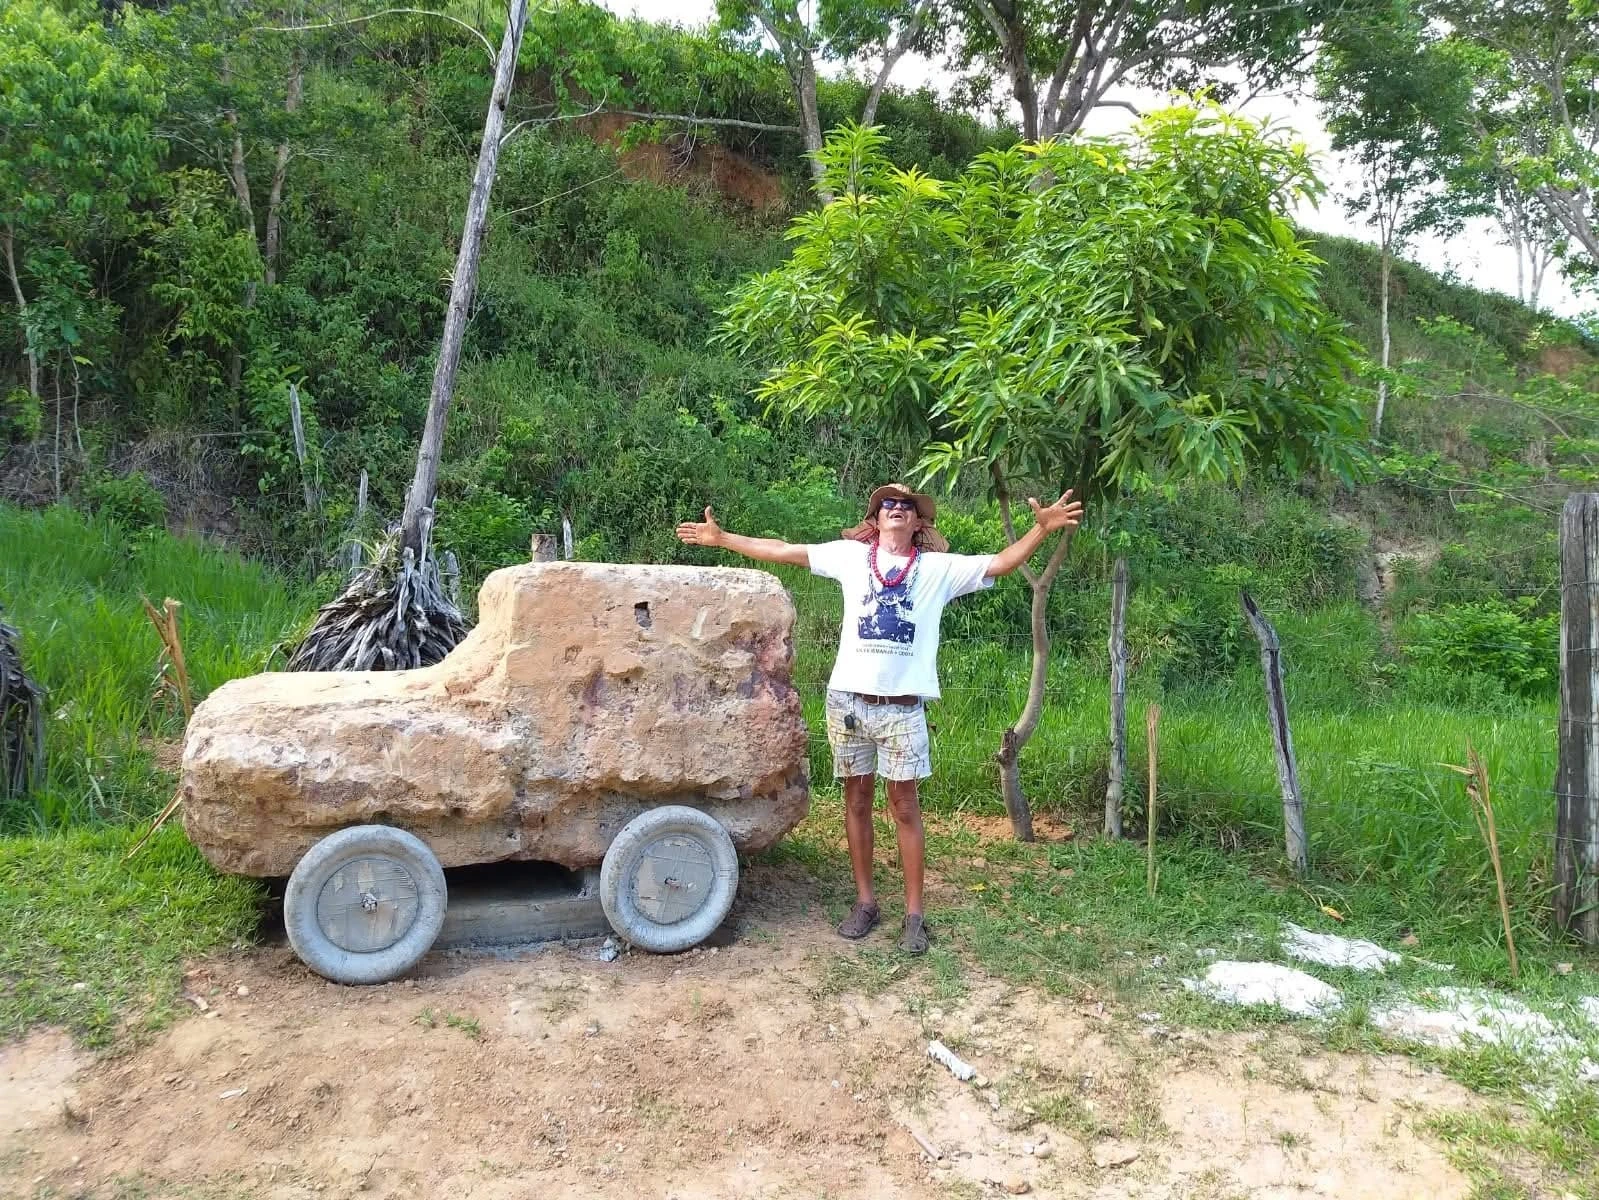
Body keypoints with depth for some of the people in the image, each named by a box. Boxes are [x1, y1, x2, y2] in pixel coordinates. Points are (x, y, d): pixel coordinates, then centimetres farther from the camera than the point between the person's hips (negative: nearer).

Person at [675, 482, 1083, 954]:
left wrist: (1042, 528, -13)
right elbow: (782, 550, 12)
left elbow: (1000, 564, 1)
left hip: (903, 705, -1)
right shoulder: (851, 555, 9)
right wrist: (721, 538, 11)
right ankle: (865, 901, 23)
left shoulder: (940, 567, 7)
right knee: (857, 800, 10)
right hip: (848, 699, 2)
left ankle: (914, 915, 10)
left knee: (904, 806, 3)